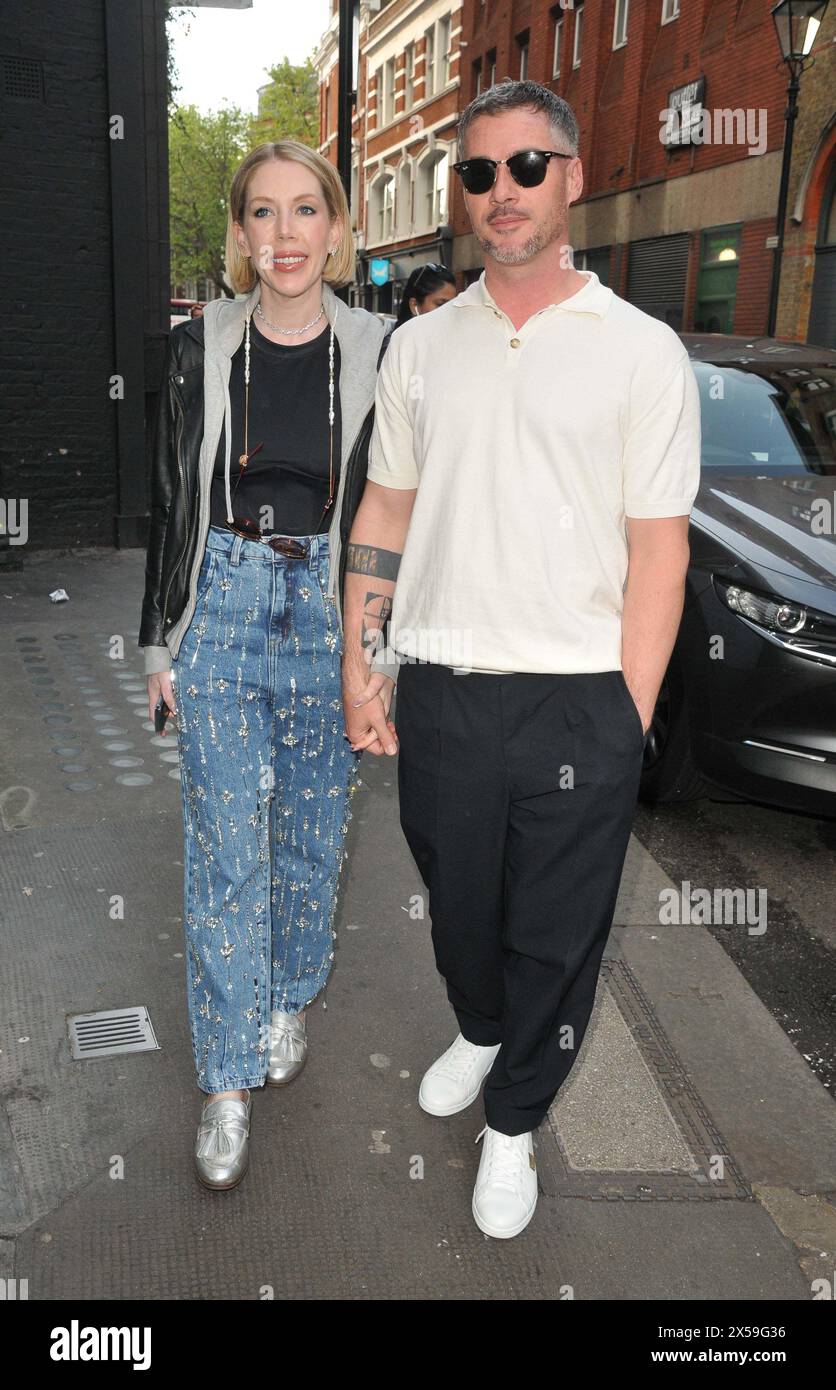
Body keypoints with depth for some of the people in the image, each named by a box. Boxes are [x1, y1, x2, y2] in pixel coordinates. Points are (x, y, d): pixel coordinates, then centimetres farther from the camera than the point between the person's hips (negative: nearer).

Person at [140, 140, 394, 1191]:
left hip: (331, 611, 1)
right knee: (224, 848, 1)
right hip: (223, 603, 0)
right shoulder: (200, 347, -1)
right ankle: (229, 1077, 16)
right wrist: (161, 641, 4)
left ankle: (288, 998, 39)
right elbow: (171, 501, 4)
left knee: (312, 829, 12)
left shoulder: (374, 355, -2)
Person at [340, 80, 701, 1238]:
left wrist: (627, 723, -8)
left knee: (555, 936, 11)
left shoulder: (643, 352, -3)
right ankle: (481, 1031, 51)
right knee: (458, 904, 21)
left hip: (579, 704, -3)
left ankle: (514, 1121, 35)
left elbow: (658, 548, -5)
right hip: (439, 695, 3)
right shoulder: (420, 349, 7)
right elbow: (385, 513, 11)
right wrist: (360, 666, 6)